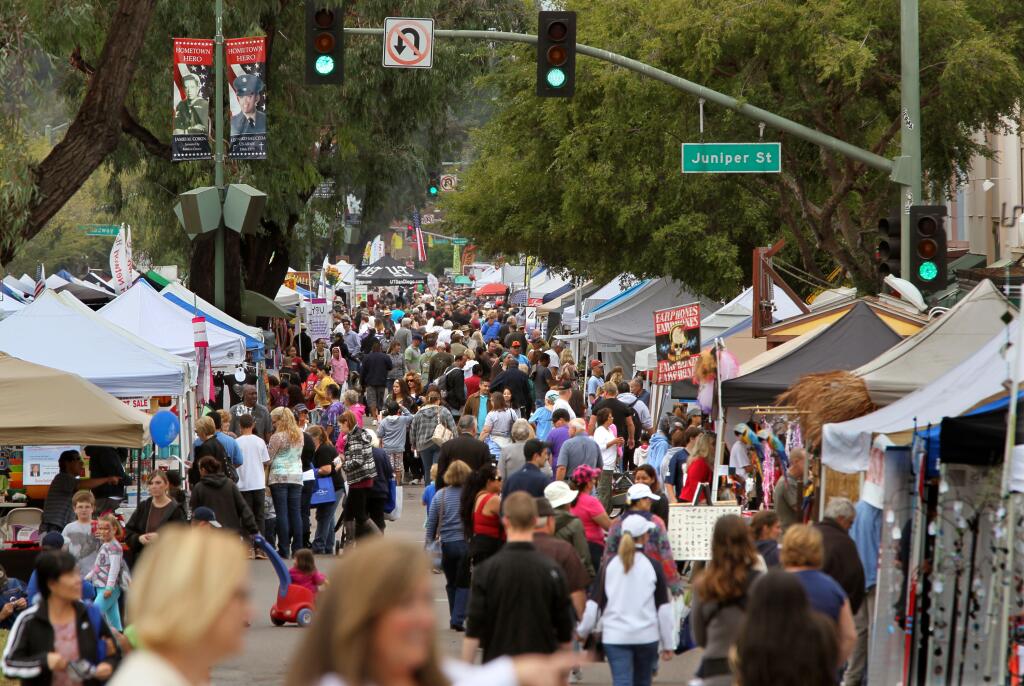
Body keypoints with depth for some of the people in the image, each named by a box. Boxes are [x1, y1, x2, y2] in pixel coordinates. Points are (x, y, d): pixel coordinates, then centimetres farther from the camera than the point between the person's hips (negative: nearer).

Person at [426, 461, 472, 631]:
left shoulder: (440, 495, -1)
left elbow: (431, 523, 2)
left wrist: (430, 543, 11)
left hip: (446, 545, 3)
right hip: (466, 544, -3)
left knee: (451, 583, 18)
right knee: (464, 583, 4)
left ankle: (454, 618, 23)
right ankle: (458, 619, -7)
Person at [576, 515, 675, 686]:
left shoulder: (609, 565, 0)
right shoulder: (652, 566, -2)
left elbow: (594, 602, 1)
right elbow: (664, 607, -1)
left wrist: (582, 631, 16)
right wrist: (667, 644, 6)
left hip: (615, 637, 0)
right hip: (646, 636, 0)